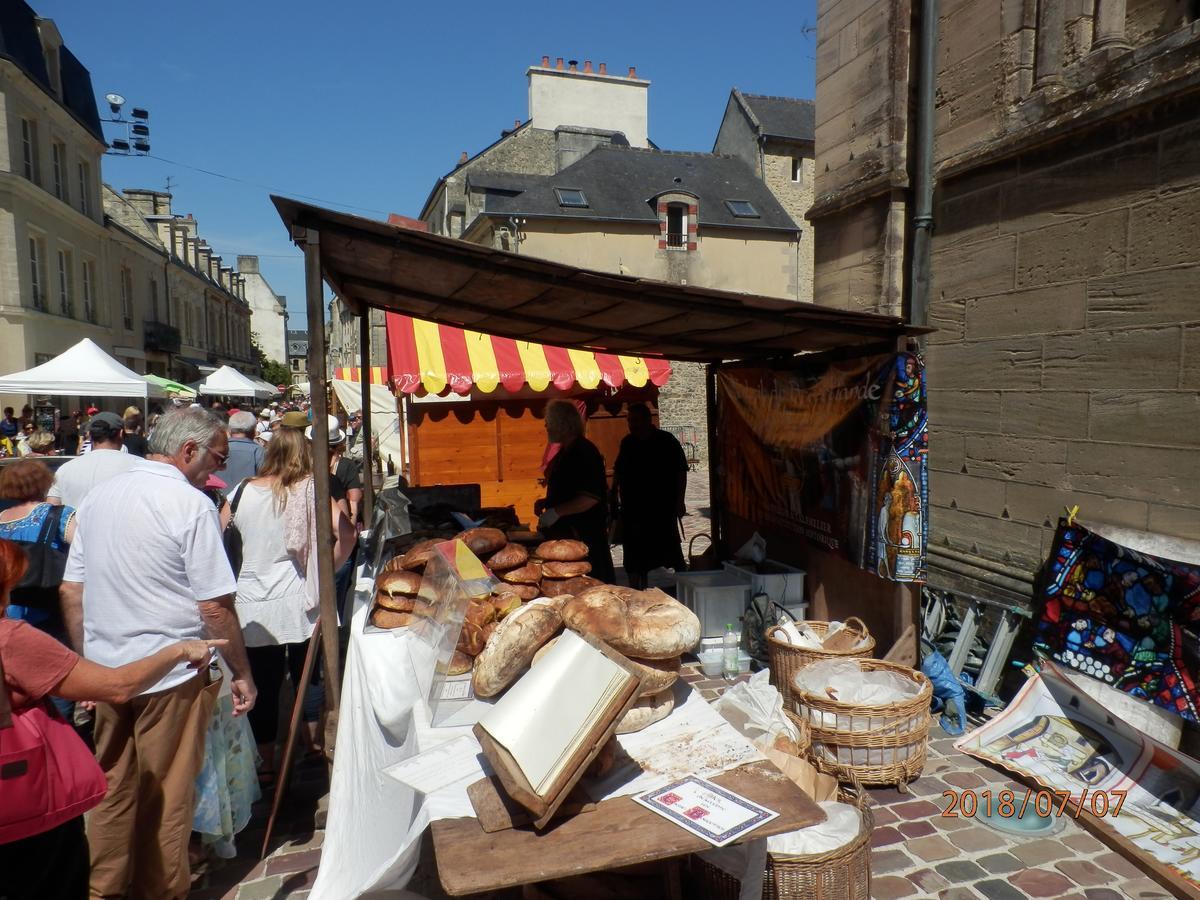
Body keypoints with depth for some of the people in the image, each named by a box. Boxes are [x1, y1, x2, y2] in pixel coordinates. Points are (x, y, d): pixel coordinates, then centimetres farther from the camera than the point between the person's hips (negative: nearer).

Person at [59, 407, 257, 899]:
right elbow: (215, 605, -18)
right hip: (171, 675, -6)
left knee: (112, 788, 19)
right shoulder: (192, 505, -16)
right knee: (166, 796, 9)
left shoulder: (97, 496, 6)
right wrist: (242, 673, -7)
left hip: (105, 670, 6)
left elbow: (70, 591, 11)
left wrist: (87, 661, 20)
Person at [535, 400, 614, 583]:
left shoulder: (585, 453, -17)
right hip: (564, 532, 9)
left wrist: (556, 511, -22)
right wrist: (546, 503, 9)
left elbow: (590, 498, -24)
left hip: (584, 534, -9)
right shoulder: (564, 452, 13)